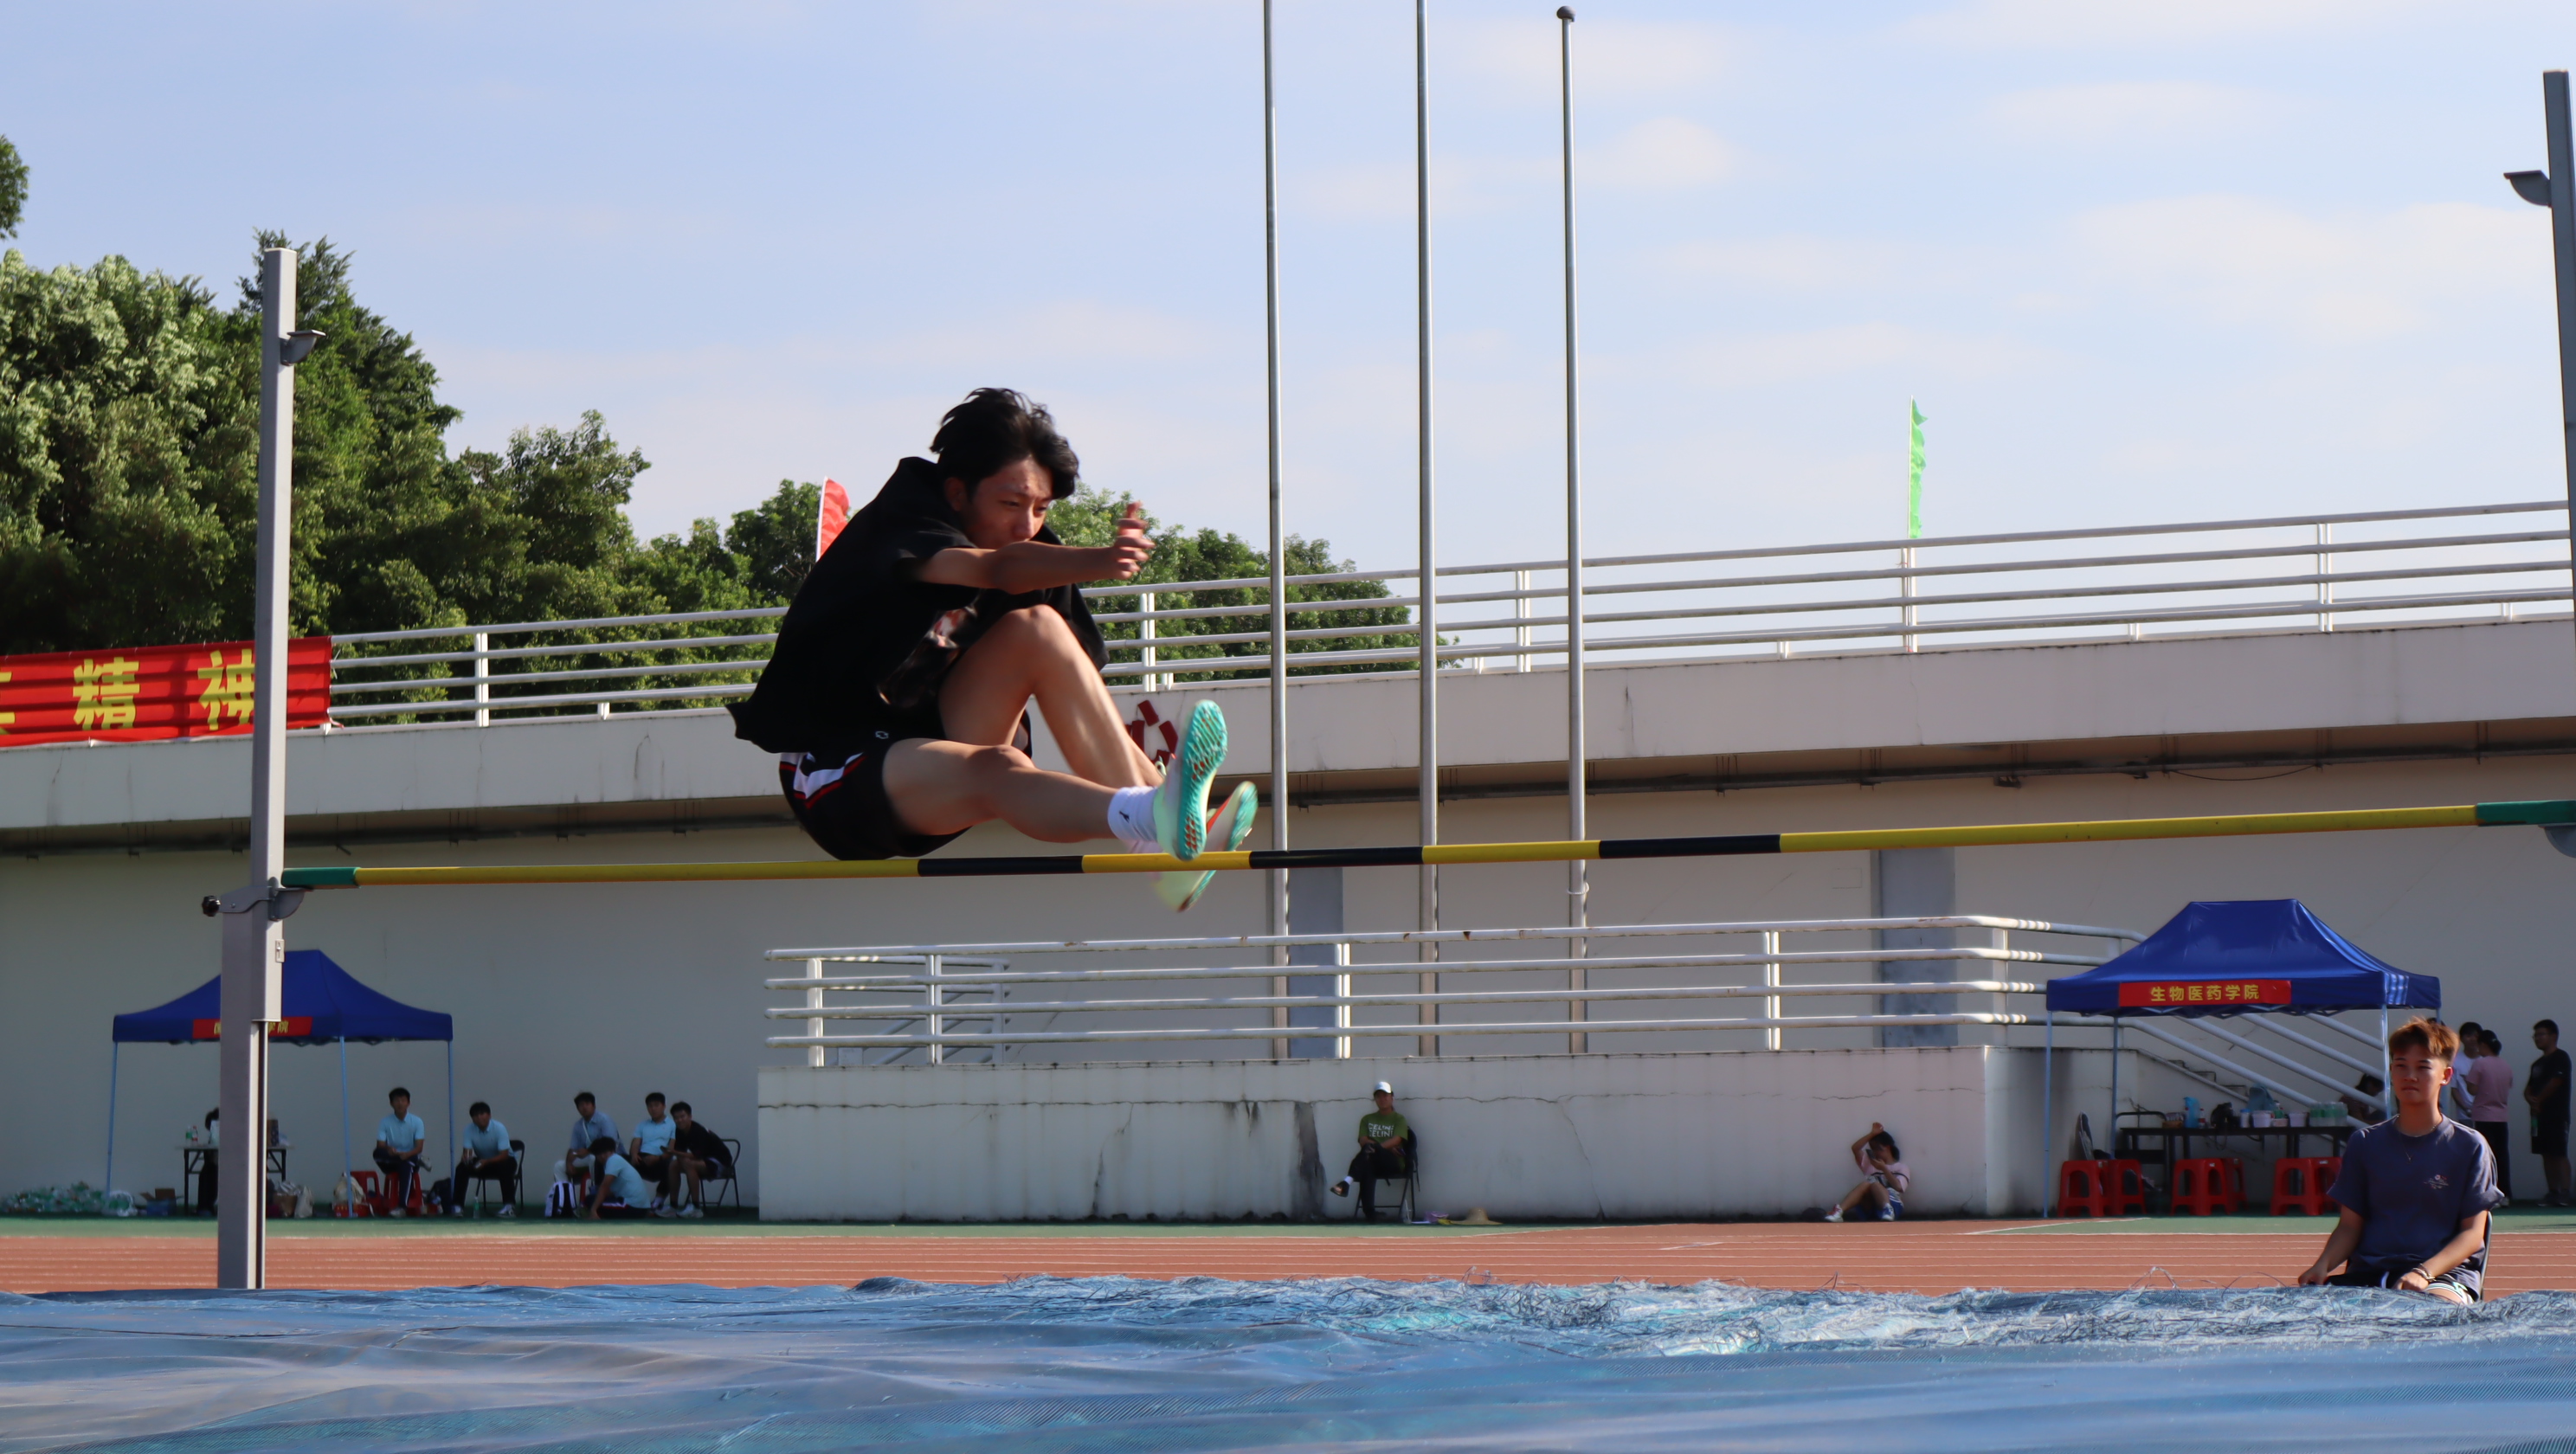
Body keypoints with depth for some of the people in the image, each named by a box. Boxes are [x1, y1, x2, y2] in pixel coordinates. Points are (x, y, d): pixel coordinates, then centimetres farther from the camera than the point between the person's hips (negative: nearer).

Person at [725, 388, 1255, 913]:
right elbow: (995, 568, -37)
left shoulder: (1032, 559, 5)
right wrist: (1095, 563, -55)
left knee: (1037, 627, -15)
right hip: (837, 772, -6)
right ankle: (1154, 821, -60)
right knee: (997, 769, -36)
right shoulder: (901, 524, -16)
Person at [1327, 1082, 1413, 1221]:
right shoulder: (1367, 1119, 22)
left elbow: (1396, 1140, -6)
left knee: (1369, 1148, -35)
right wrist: (1387, 1147, -11)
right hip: (1373, 1162, 3)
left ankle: (1347, 1182, -54)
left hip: (1394, 1162, -3)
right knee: (1367, 1168, -37)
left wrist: (1377, 1147, -24)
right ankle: (1370, 1214, -46)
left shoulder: (1399, 1119, 12)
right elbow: (1363, 1141, 5)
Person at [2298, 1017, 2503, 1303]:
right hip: (2368, 1272, 3)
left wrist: (2424, 1272, -18)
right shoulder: (2365, 1143, 14)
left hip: (2444, 1271, -3)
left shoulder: (2469, 1147, 5)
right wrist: (2323, 1265, -9)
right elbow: (2350, 1225, 13)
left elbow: (2472, 1232, -1)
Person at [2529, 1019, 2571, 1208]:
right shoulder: (2537, 1064, 21)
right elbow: (2529, 1088, 18)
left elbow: (2555, 1082, -14)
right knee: (2546, 1154, 6)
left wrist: (2539, 1100, -4)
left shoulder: (2560, 1058, -5)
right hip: (2540, 1114, 8)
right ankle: (2553, 1192, 7)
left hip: (2556, 1113, -8)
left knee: (2559, 1153, -12)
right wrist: (2530, 1099, -4)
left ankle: (2565, 1192, -15)